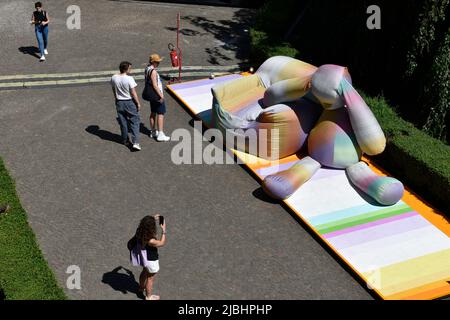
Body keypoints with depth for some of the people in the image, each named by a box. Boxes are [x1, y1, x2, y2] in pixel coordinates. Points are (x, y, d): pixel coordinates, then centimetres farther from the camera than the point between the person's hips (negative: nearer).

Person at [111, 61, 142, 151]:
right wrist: (138, 103, -4)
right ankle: (135, 142, -6)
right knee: (134, 122, 3)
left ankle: (125, 141, 28)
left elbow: (114, 91, 9)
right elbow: (133, 93, -15)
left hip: (119, 102, 5)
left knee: (123, 123, 16)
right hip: (129, 102, -5)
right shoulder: (129, 79, -19)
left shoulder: (114, 78, -4)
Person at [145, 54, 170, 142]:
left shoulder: (147, 69, 9)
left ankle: (153, 132, 27)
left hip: (151, 95, 10)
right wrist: (161, 95, -21)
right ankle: (160, 134, -8)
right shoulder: (153, 71, -21)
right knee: (161, 114, -6)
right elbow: (155, 85, -24)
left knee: (153, 113, 18)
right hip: (156, 95, -10)